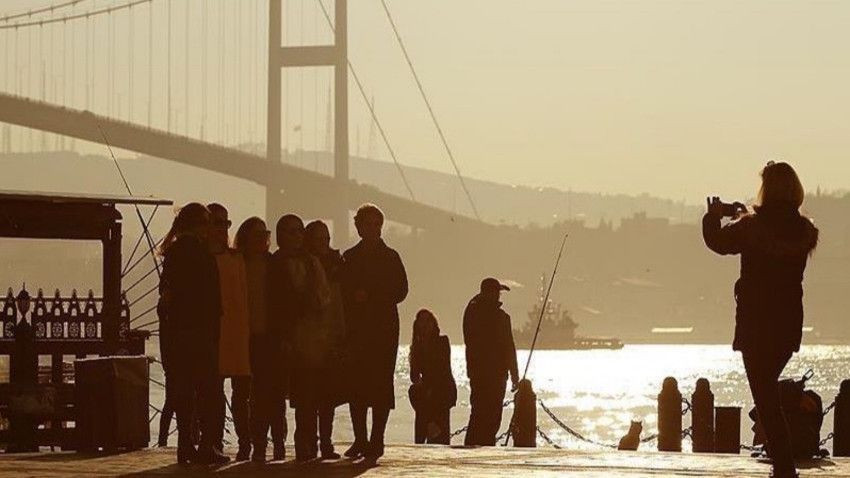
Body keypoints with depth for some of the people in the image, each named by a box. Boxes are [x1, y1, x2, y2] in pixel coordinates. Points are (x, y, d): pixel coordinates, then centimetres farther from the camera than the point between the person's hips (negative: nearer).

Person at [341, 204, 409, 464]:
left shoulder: (390, 257, 7)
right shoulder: (349, 257, 14)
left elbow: (400, 291, 0)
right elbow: (344, 291, 11)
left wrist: (369, 296, -9)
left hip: (383, 328, -3)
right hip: (356, 328, 3)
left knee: (380, 383, -8)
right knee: (356, 385, -1)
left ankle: (376, 442, -8)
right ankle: (360, 440, 6)